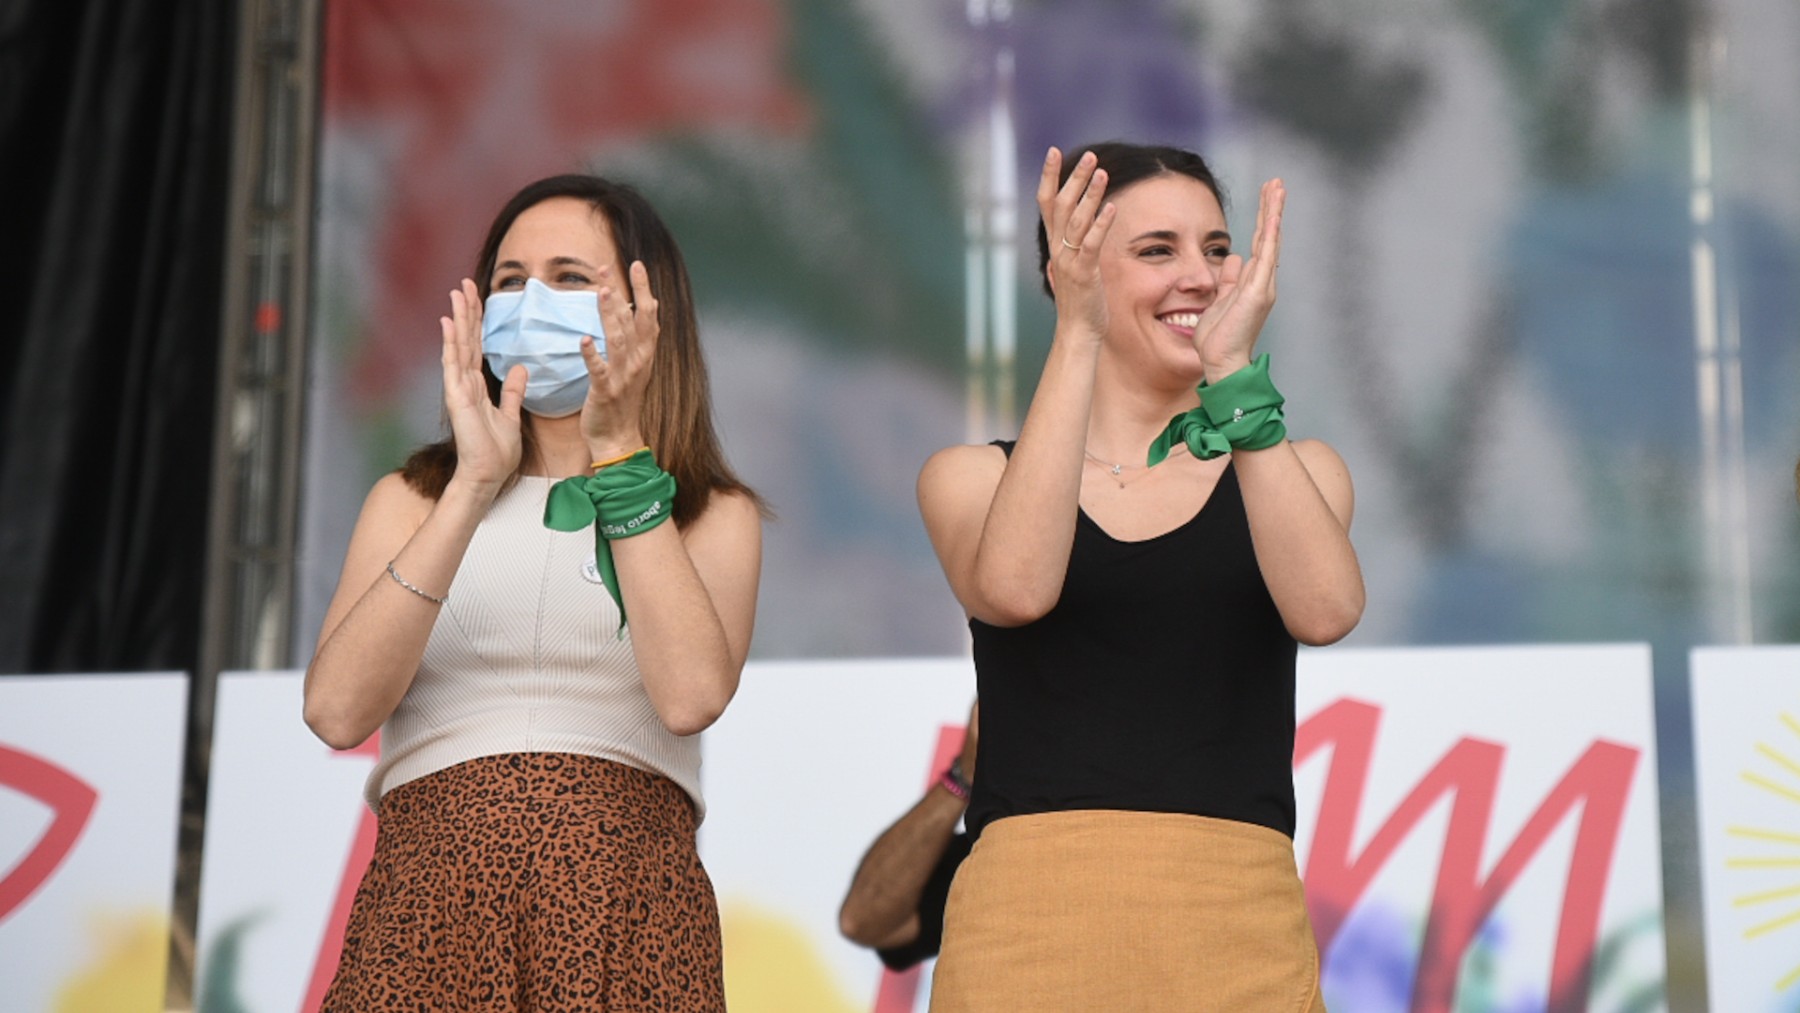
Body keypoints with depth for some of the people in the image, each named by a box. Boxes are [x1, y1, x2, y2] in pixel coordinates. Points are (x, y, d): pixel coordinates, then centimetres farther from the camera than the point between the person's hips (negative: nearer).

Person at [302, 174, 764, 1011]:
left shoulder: (712, 514, 9)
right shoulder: (412, 498, 13)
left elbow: (692, 695, -11)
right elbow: (337, 711, -5)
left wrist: (620, 455, -10)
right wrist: (473, 486, -10)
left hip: (626, 908, -1)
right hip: (430, 894, 1)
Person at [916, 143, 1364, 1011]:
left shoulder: (1294, 468, 11)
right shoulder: (973, 476, 7)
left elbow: (1324, 610, -11)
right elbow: (1014, 590, -16)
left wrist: (1235, 374, -15)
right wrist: (1076, 336, -16)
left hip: (1239, 934, 1)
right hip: (1030, 922, -1)